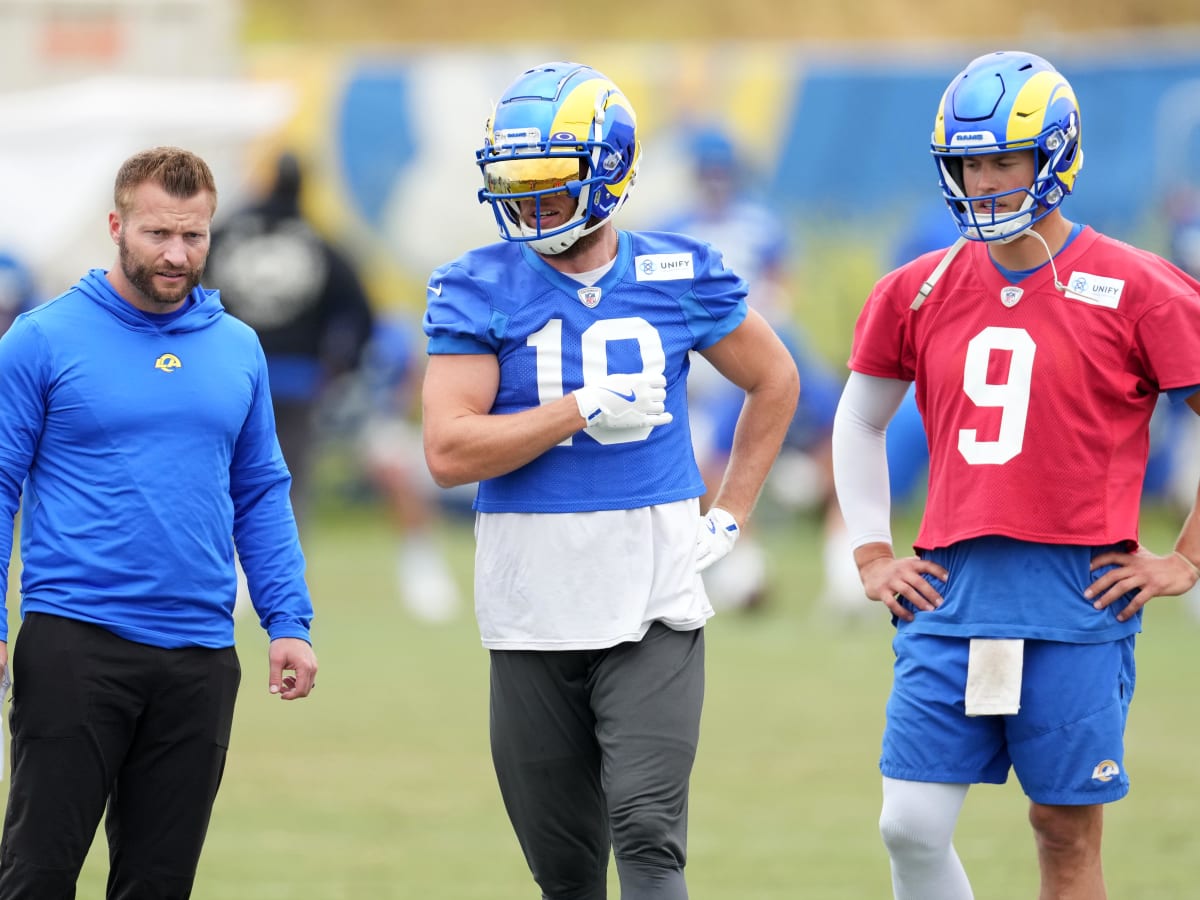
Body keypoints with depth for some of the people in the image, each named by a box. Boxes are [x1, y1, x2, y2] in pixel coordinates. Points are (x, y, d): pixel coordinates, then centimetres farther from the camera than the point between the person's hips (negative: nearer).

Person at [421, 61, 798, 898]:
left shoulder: (677, 277, 2)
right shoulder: (480, 290, -2)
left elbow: (775, 383, 18)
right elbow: (450, 451, -12)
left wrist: (729, 515, 10)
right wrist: (587, 407, -14)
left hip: (653, 608, -1)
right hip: (531, 612, 1)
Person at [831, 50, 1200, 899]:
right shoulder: (919, 292, 9)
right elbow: (859, 421, 23)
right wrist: (872, 554, 15)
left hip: (1077, 600, -4)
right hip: (951, 597, 4)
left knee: (1067, 831, 2)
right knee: (912, 827, -4)